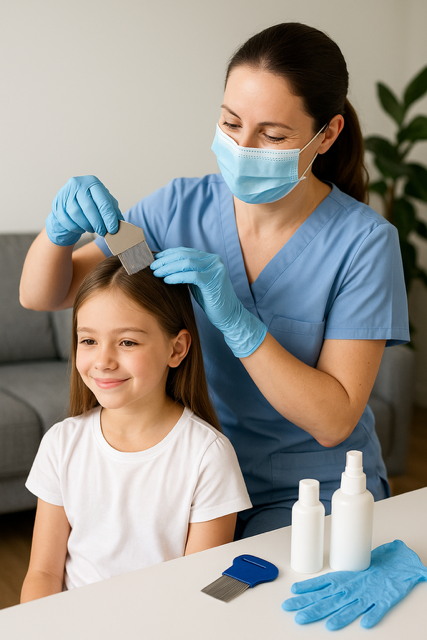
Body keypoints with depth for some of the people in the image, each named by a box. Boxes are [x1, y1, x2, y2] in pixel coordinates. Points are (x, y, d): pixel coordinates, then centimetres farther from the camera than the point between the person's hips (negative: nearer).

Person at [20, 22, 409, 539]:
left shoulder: (364, 241, -15)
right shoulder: (181, 207, -6)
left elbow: (333, 422, -18)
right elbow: (41, 296, -1)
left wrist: (237, 321, -30)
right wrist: (60, 229, -22)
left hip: (311, 488, -2)